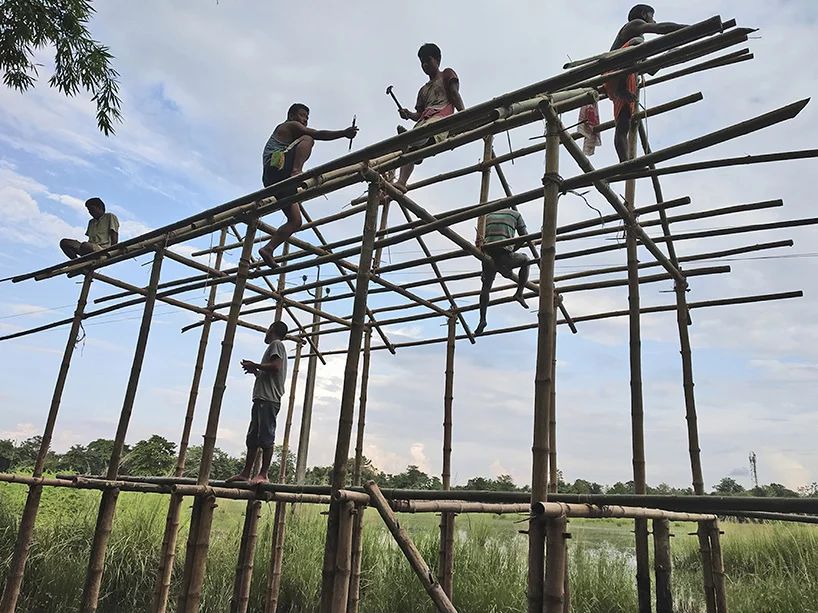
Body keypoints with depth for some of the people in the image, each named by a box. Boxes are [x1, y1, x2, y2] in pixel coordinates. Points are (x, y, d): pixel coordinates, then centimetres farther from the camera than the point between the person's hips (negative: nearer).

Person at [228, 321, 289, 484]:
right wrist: (255, 371, 21)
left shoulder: (276, 344, 1)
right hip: (262, 398, 10)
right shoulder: (275, 346, 28)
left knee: (266, 437, -11)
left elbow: (276, 366, -17)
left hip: (268, 399, -10)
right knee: (252, 437, 8)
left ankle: (263, 474, -11)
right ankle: (246, 473, 10)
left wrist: (254, 365, -6)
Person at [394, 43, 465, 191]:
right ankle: (401, 182, -37)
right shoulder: (424, 90, 39)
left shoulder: (447, 74, 24)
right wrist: (408, 114, 2)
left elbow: (455, 94, 5)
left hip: (442, 116, -3)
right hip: (424, 120, 3)